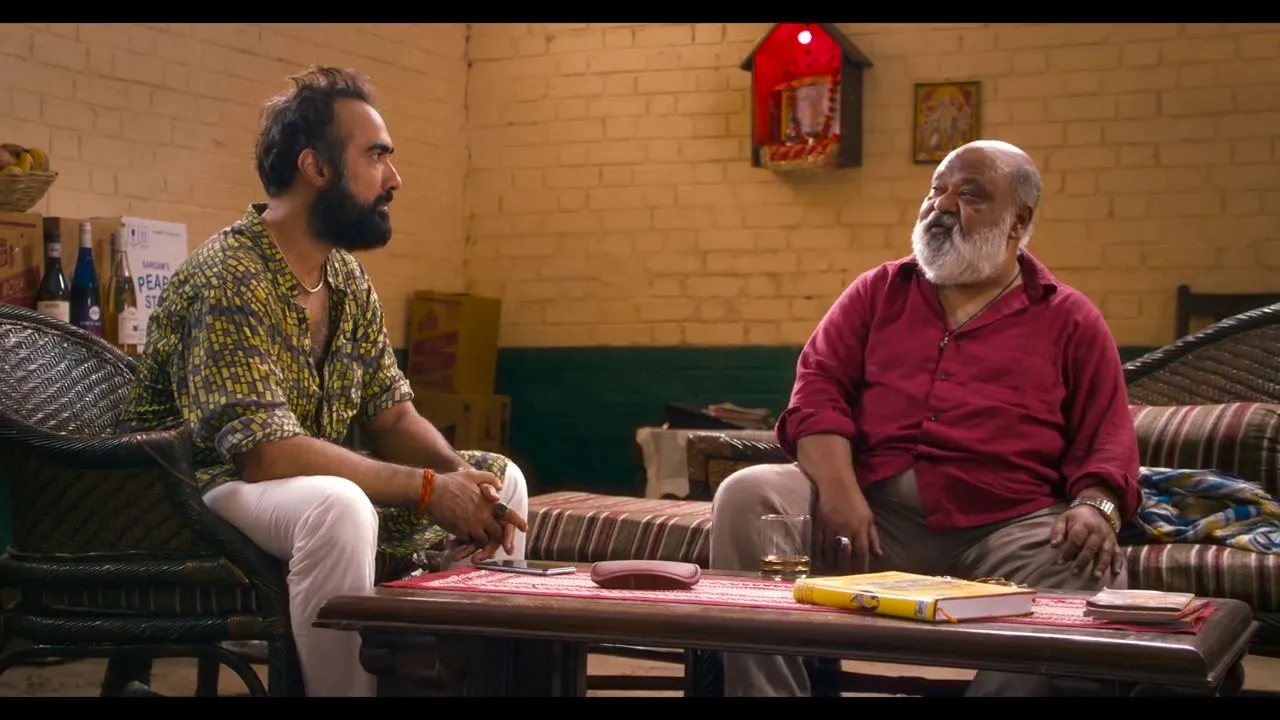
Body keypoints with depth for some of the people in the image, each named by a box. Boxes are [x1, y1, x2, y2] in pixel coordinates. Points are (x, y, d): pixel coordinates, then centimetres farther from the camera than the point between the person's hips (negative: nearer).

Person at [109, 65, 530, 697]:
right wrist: (429, 488, -30)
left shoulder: (348, 279, 4)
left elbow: (391, 415, 6)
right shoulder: (226, 279, -23)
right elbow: (266, 451, -30)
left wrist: (462, 476, -15)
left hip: (313, 489, 9)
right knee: (339, 505, -38)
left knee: (498, 478, 4)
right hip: (201, 494, -9)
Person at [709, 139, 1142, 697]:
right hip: (873, 508, 2)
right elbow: (819, 385, 8)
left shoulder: (1069, 319, 16)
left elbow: (1106, 438, 8)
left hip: (1007, 525, -1)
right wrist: (839, 491, -12)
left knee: (1092, 572, -33)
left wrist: (1096, 507, -16)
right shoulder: (879, 291, 20)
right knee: (746, 497, -23)